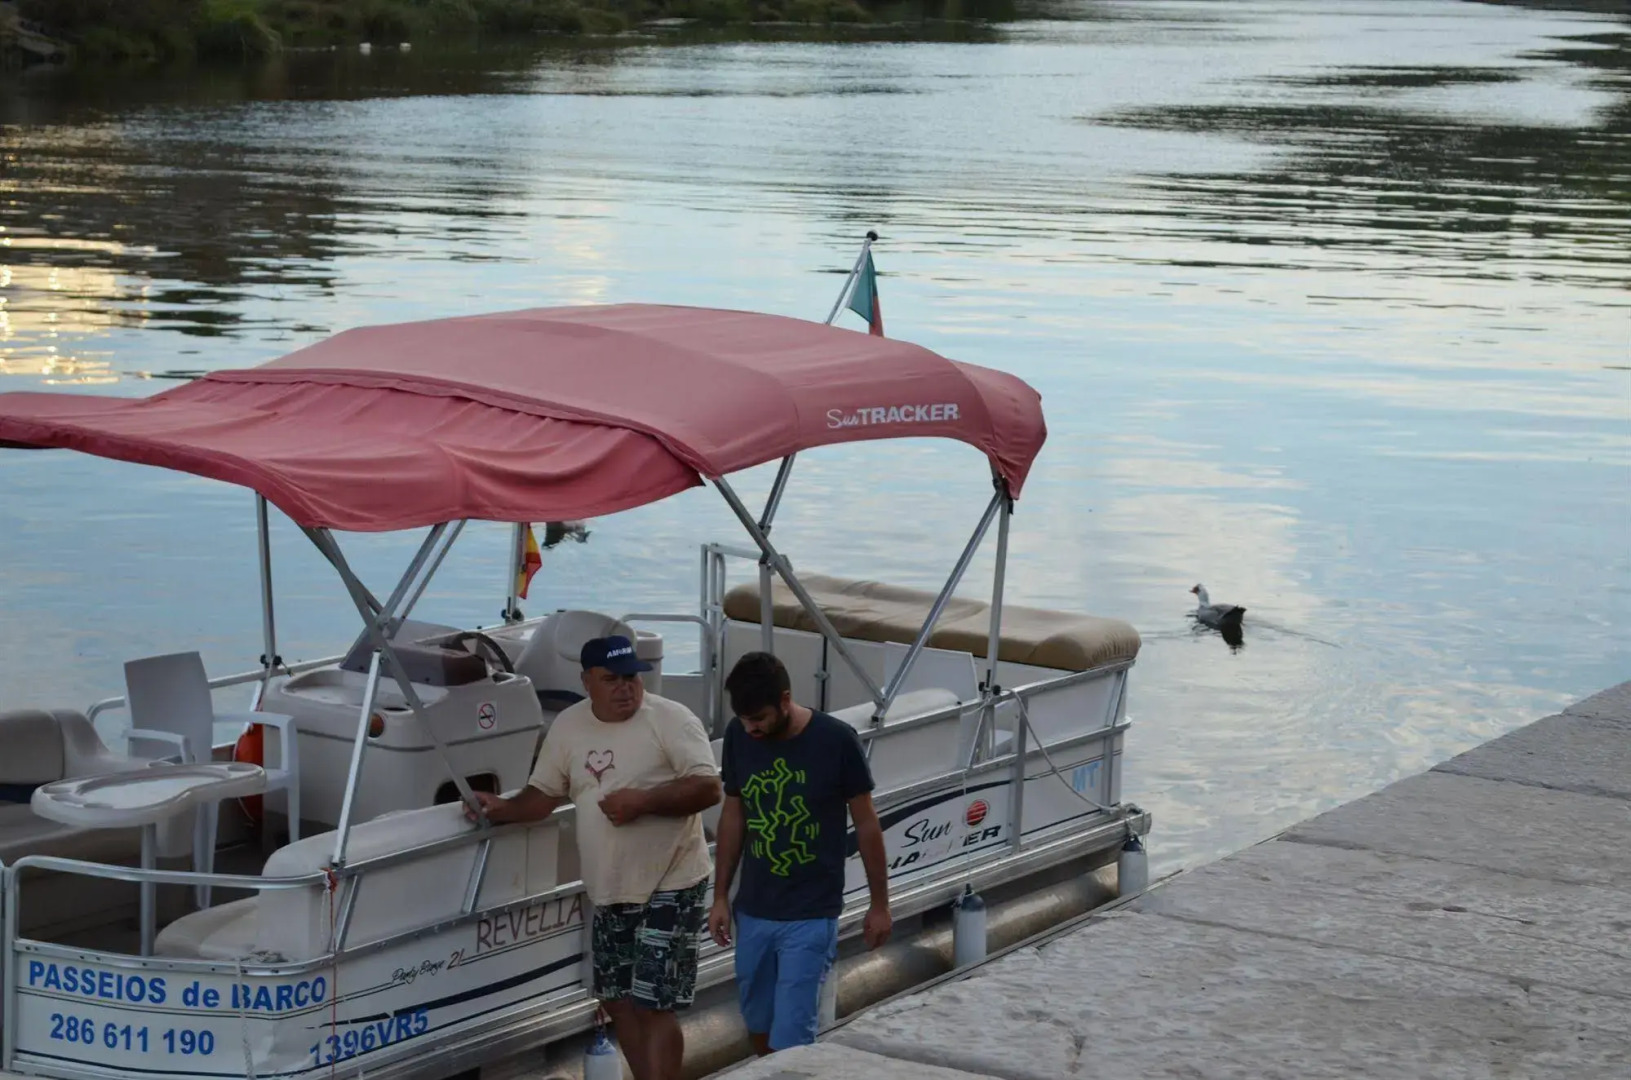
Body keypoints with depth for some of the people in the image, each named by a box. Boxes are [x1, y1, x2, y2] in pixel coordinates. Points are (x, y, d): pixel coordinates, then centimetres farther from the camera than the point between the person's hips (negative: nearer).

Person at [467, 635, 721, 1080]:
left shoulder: (671, 719, -12)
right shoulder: (568, 725, 5)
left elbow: (708, 788, -17)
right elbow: (546, 793, 14)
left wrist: (643, 800, -26)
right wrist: (503, 809, -4)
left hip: (670, 887, -7)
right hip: (609, 891, 7)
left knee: (652, 1006, -9)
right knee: (619, 1002, 13)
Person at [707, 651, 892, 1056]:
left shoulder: (836, 741, -16)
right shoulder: (738, 737, -5)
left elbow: (866, 824, -5)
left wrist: (880, 904, 1)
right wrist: (721, 896, 10)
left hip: (811, 916, -4)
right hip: (753, 912, 4)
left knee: (790, 1039, -9)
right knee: (758, 1025, 15)